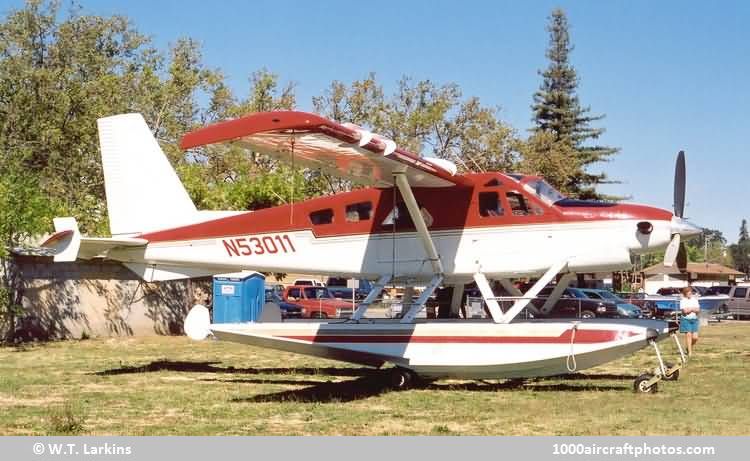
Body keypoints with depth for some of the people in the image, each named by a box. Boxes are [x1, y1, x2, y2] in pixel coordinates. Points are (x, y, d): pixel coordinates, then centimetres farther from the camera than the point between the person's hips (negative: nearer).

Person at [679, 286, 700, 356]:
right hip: (686, 319, -4)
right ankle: (689, 352, -1)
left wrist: (690, 309, -11)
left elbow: (698, 310, 4)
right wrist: (693, 309, -3)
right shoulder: (683, 300, -4)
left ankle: (688, 347, 25)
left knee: (695, 337, -2)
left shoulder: (694, 300, 10)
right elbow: (685, 311, -15)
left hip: (694, 319, 4)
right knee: (688, 335, -8)